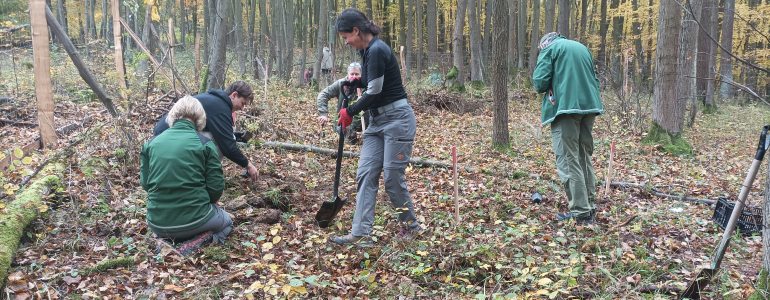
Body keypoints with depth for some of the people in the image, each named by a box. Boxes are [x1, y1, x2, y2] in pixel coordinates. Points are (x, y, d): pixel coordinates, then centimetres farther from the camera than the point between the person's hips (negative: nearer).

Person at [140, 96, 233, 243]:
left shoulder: (151, 143, 3)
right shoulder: (205, 144, -7)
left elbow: (145, 183, 9)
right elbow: (216, 187, -6)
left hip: (157, 225, 4)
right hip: (193, 221, -4)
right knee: (226, 221, 29)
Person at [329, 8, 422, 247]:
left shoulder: (377, 50, -18)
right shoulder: (367, 50, 11)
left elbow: (374, 93, -18)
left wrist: (350, 113, -5)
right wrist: (356, 81, 10)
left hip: (397, 119, -10)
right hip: (377, 121, 10)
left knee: (392, 176, -4)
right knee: (366, 174, 1)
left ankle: (411, 226, 18)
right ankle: (360, 233, 1)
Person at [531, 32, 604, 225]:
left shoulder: (549, 48, 4)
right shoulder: (582, 48, 23)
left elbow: (540, 81, -6)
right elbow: (595, 79, 23)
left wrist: (548, 90, 12)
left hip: (565, 108, -7)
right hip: (589, 106, 7)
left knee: (568, 160, -5)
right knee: (584, 158, 15)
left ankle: (581, 212, -8)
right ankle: (590, 207, 19)